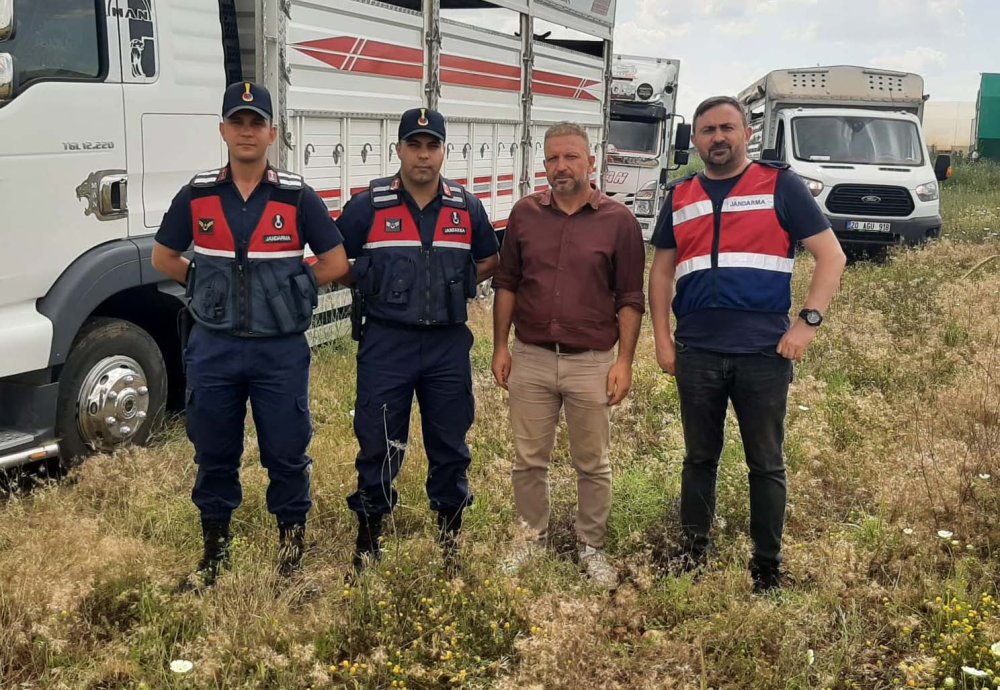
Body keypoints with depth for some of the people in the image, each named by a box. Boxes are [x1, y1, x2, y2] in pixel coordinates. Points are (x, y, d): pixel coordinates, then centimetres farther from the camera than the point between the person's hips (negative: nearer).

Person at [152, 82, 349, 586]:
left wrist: (289, 290, -2)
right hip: (213, 348, 2)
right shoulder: (196, 196, 3)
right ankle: (215, 544, 28)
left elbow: (336, 263, 0)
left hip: (281, 350, -2)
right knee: (214, 453, 12)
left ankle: (291, 540, 22)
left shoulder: (297, 198, -3)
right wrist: (205, 284, 6)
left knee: (286, 451, 5)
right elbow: (163, 257, 15)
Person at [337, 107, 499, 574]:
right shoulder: (368, 206, -3)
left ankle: (450, 536, 27)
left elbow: (489, 261, 17)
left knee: (450, 446, 10)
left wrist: (456, 288, 6)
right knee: (378, 446, 4)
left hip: (449, 345, 2)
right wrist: (369, 288, 1)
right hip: (386, 345, -2)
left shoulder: (467, 208, 4)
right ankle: (368, 539, 21)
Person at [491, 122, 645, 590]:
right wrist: (500, 346, 5)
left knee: (592, 464, 10)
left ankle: (591, 547, 27)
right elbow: (506, 284, 9)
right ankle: (533, 539, 29)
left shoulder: (618, 221, -3)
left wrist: (624, 360, -7)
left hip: (591, 363, -2)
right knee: (528, 460, 11)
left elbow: (630, 300, -2)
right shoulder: (525, 213, 3)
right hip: (530, 359, 2)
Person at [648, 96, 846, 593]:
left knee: (766, 464, 8)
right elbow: (661, 271, 16)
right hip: (696, 353, 3)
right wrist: (662, 339, 8)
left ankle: (768, 569, 21)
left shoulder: (780, 185, 0)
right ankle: (693, 552, 31)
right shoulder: (680, 197, 11)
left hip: (763, 352, -3)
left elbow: (831, 256, -2)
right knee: (700, 458, 15)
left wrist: (808, 321, -12)